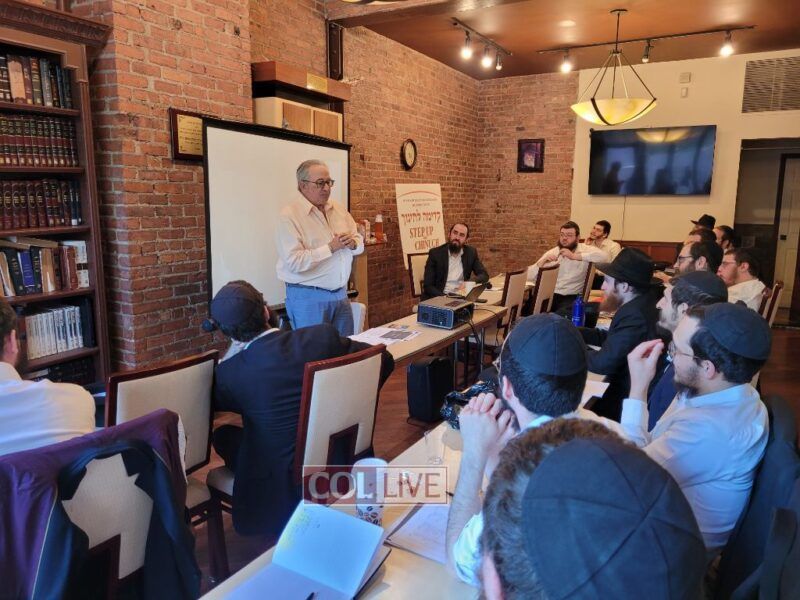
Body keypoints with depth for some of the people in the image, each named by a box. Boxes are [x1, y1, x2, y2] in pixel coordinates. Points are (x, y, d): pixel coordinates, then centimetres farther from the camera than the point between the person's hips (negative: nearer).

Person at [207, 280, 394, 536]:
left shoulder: (229, 372, -16)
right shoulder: (324, 336, -14)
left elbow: (214, 406, 8)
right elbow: (384, 361, -1)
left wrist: (232, 351, 7)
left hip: (285, 482, -3)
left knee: (221, 435, 21)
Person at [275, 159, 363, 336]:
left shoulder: (338, 209, 8)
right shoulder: (289, 215, -13)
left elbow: (360, 243, 14)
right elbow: (294, 262, -22)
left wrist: (353, 243, -9)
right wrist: (331, 247, -21)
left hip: (340, 293, 6)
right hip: (307, 296, -6)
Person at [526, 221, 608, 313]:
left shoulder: (585, 249, 3)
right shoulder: (551, 253, 11)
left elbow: (604, 256, -20)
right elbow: (529, 277, 8)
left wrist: (574, 256, -18)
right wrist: (542, 262, -11)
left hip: (571, 297, -2)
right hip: (549, 294, 3)